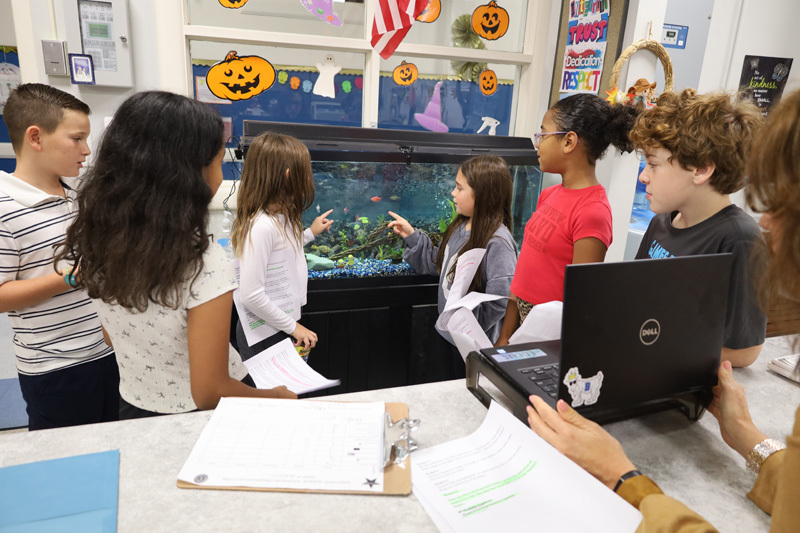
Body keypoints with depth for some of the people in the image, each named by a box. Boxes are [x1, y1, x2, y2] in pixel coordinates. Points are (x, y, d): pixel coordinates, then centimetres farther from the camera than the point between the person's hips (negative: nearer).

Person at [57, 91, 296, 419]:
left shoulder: (97, 242, -9)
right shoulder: (206, 263, -30)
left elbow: (115, 336, 7)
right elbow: (209, 393, -24)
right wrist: (279, 397, -10)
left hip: (133, 408, 5)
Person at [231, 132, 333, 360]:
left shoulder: (281, 216, 4)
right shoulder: (261, 226, -24)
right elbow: (251, 295, -26)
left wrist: (311, 232, 19)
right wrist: (292, 326, -16)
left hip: (285, 325, 9)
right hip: (266, 336, -9)